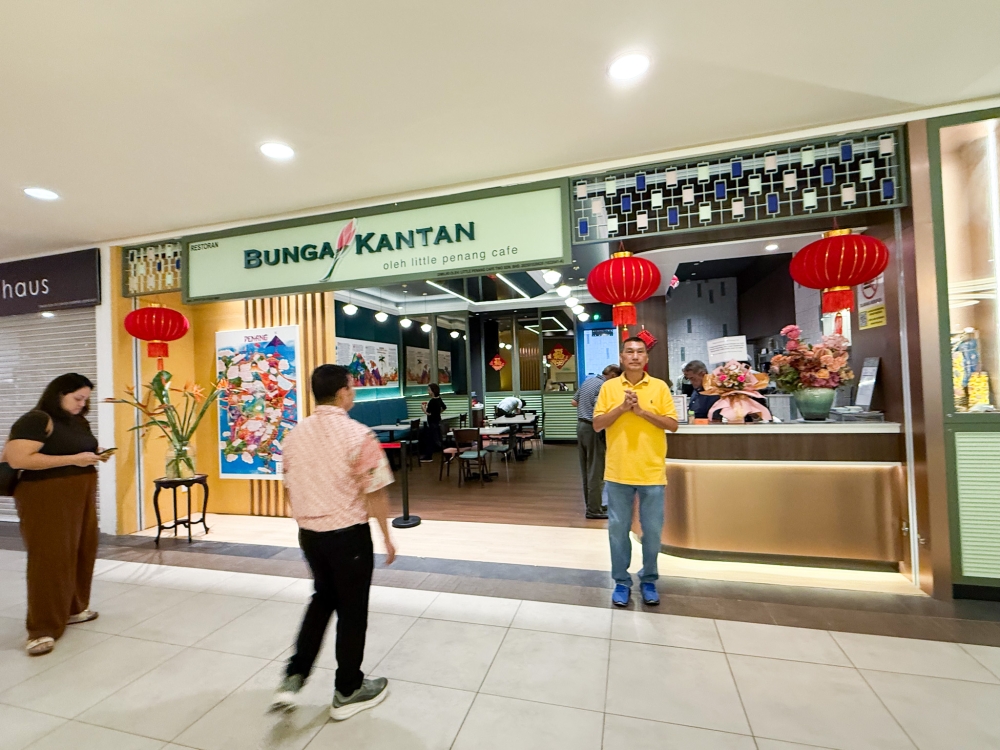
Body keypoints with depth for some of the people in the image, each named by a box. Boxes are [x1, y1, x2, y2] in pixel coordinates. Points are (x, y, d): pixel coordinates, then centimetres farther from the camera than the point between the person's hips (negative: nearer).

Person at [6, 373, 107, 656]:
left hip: (81, 495, 8)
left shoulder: (78, 422, 13)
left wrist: (96, 456, 4)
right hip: (47, 498, -8)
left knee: (81, 554, 13)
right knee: (50, 559, -6)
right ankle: (42, 629, 3)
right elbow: (17, 459, -21)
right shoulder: (36, 420, -12)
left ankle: (74, 609, 27)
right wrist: (73, 459, -23)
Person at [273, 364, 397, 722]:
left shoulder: (295, 435, 1)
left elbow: (290, 487, 10)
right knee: (351, 610, 13)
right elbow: (374, 493, -18)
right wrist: (386, 536, -5)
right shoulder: (358, 435, -19)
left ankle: (293, 678, 27)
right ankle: (348, 692, 30)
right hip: (349, 534, -6)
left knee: (322, 599, 27)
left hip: (308, 533, 6)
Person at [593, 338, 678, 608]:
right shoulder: (609, 387, 2)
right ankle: (622, 581, 26)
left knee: (652, 530, 10)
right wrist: (622, 408, -15)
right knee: (618, 529, 9)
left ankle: (648, 580, 31)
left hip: (651, 472, 0)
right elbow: (597, 425, -2)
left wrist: (642, 411, -14)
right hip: (618, 472, 0)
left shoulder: (660, 387, 2)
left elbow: (673, 425, -2)